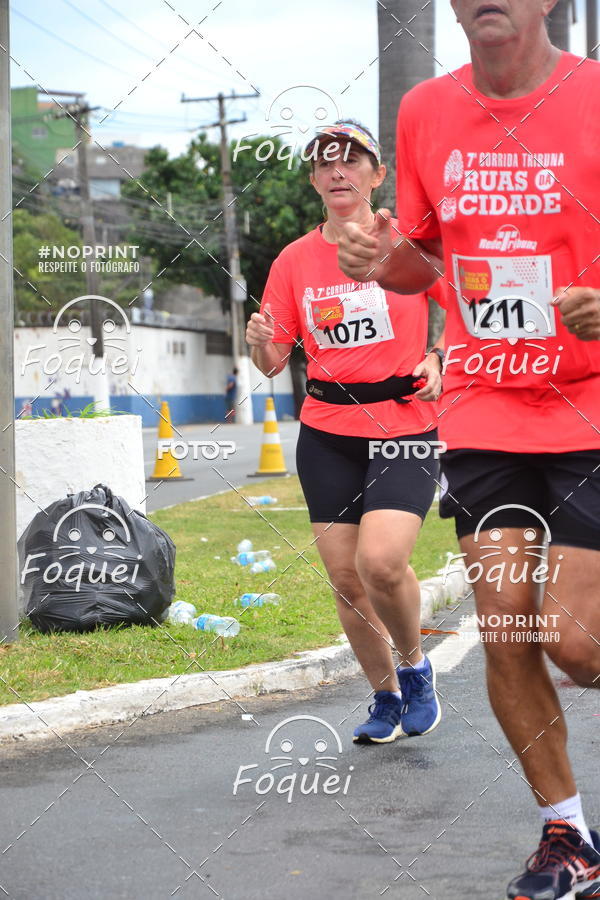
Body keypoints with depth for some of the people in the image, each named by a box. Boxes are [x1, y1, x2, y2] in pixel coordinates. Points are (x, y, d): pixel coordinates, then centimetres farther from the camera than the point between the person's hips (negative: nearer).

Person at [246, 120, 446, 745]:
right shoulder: (295, 260, 5)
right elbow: (272, 363, 9)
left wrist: (438, 361, -8)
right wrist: (261, 341, -14)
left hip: (405, 430, -3)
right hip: (326, 435, 3)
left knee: (380, 560, -22)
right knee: (345, 578, 3)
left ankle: (415, 666, 7)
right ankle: (387, 699, 25)